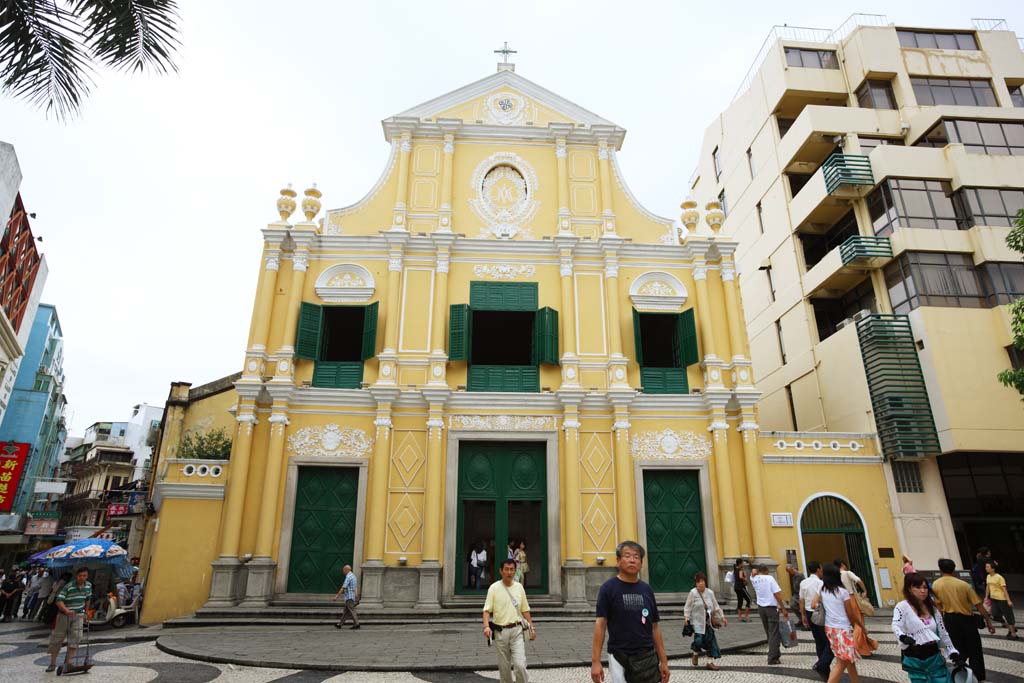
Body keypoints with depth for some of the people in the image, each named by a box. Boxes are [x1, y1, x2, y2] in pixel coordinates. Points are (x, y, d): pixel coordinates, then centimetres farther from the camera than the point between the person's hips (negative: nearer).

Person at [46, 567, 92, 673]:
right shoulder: (68, 586, -19)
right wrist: (66, 610, -41)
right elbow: (59, 600, -25)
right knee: (57, 638, 6)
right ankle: (52, 663, 22)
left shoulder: (89, 586, 0)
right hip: (64, 615, -3)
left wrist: (86, 613, 18)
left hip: (78, 615, 3)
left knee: (75, 638, -5)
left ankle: (69, 662, 4)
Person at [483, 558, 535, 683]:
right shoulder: (494, 588, -5)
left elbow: (525, 610, 13)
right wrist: (486, 626, -24)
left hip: (517, 630, 1)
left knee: (520, 664, -10)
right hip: (500, 631, -1)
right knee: (504, 666, 9)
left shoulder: (519, 587, 5)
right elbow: (487, 609, -9)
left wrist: (532, 627, 9)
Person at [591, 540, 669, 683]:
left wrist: (663, 661, 7)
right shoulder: (608, 588, -7)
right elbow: (600, 624, -9)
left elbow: (655, 627, 11)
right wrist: (595, 661, -15)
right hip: (619, 658, -4)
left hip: (648, 658, 4)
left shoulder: (646, 589, 6)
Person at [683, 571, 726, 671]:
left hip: (708, 622, 5)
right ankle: (696, 654, 21)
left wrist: (722, 617, 11)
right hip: (697, 622, -5)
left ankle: (710, 662, 18)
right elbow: (688, 606, -9)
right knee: (699, 640, -12)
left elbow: (716, 607, 12)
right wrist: (686, 617, -18)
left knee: (710, 640, 4)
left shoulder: (710, 593, 2)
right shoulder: (693, 592, -12)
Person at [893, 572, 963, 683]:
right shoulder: (902, 607, -10)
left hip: (934, 657, 5)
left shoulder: (932, 608, 10)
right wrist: (902, 637, -45)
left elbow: (943, 633, 18)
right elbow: (896, 626, -25)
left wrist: (952, 651, 12)